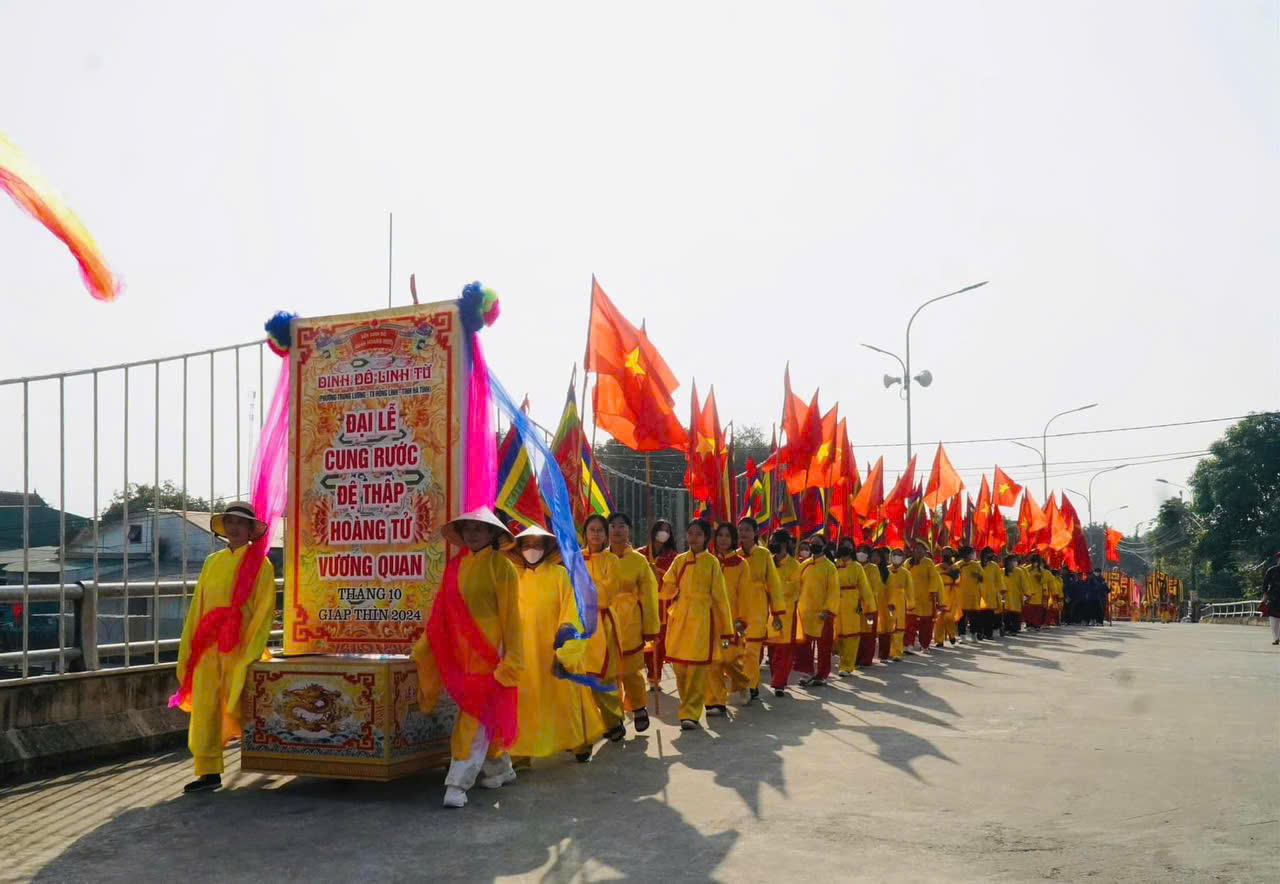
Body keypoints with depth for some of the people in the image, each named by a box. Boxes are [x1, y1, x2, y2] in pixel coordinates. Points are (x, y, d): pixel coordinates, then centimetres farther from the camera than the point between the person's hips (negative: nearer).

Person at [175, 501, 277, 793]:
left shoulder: (260, 564, -2)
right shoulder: (212, 562, 13)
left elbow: (264, 610, -6)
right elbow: (197, 607, 15)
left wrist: (249, 653, -13)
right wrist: (189, 648, 8)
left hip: (239, 648, -4)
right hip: (208, 648, 5)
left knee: (237, 705, 0)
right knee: (205, 707, 1)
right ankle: (208, 772, 6)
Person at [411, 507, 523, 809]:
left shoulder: (500, 565, -6)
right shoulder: (456, 566, 10)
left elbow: (510, 613, -8)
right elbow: (442, 610, 13)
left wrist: (512, 656, -11)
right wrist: (425, 645, 10)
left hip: (488, 649, -6)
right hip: (460, 649, 6)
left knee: (475, 714, -8)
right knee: (483, 714, 13)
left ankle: (458, 783, -8)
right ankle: (500, 769, 29)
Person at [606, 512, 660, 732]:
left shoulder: (638, 560, 2)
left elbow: (648, 595, 3)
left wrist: (650, 628, 0)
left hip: (630, 623, -1)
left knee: (630, 669, -2)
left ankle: (639, 708, 23)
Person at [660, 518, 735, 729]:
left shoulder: (711, 562, 1)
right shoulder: (680, 560, 11)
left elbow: (719, 597, 1)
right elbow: (667, 590, 13)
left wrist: (726, 630, 1)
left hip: (702, 620, -3)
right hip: (679, 619, 4)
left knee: (697, 667, -8)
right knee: (679, 666, 4)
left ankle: (691, 713, -2)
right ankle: (688, 708, 22)